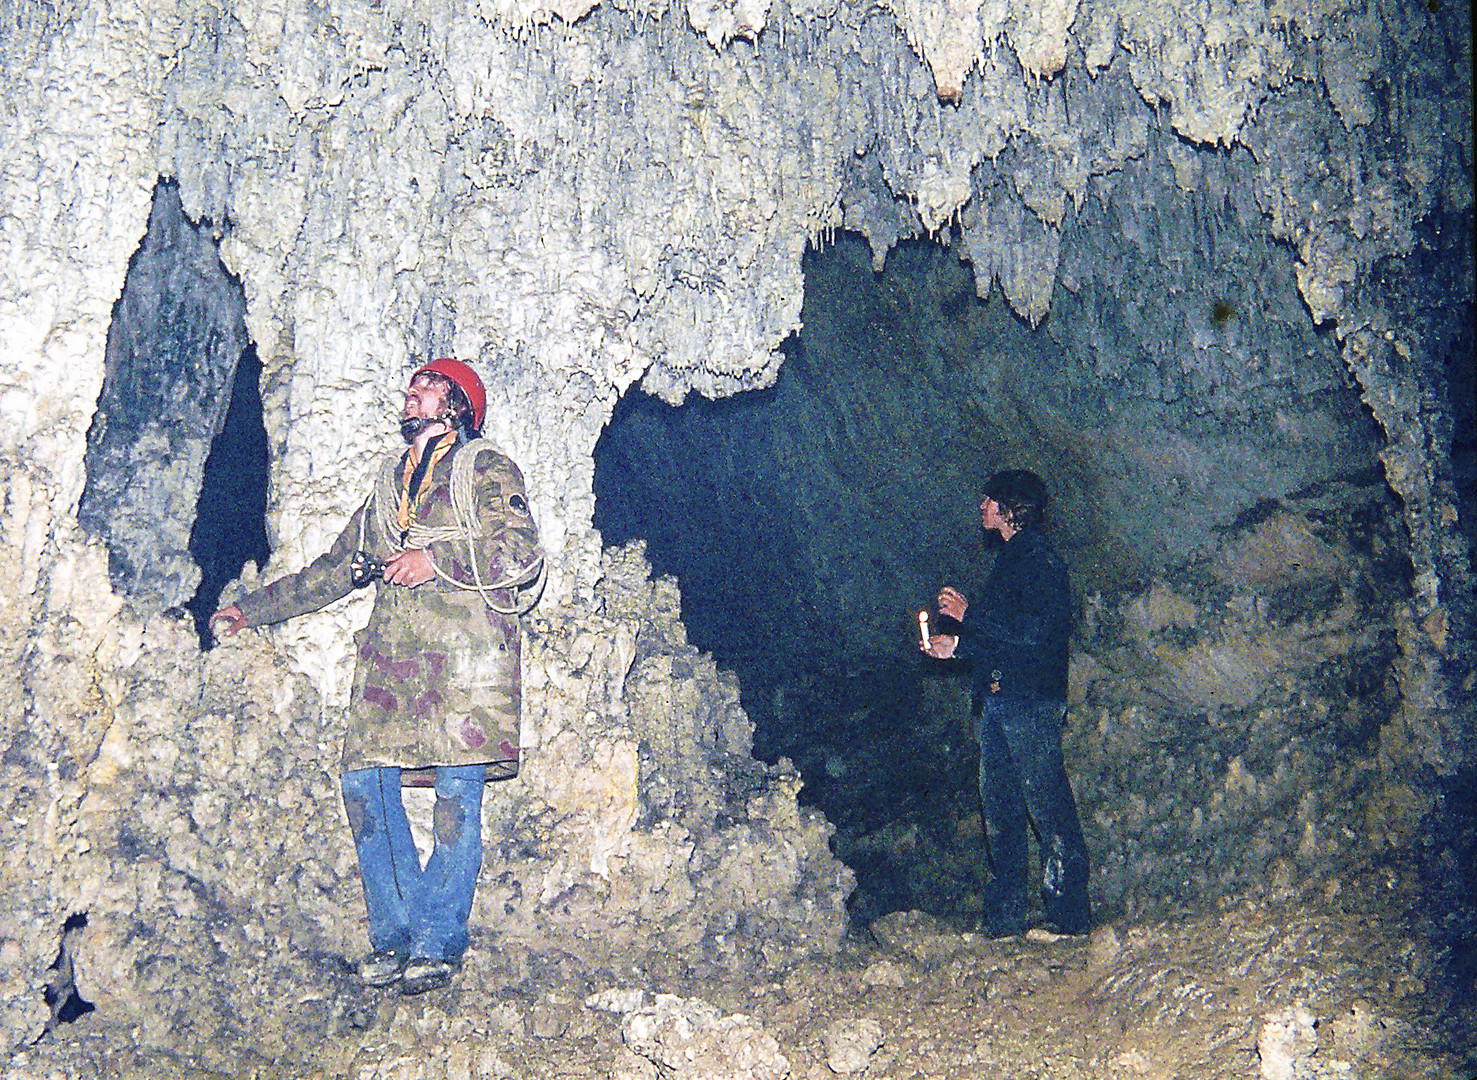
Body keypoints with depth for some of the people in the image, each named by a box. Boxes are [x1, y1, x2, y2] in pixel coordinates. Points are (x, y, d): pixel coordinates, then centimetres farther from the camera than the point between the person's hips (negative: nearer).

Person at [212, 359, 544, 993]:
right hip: (390, 652, 6)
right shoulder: (388, 484, 27)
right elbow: (336, 568, 32)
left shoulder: (488, 471, 8)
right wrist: (254, 608, 31)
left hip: (464, 652, -6)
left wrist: (436, 557, -14)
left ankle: (439, 943, 0)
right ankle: (394, 932, 7)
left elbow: (523, 554, -7)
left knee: (456, 793, -9)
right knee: (364, 783, -5)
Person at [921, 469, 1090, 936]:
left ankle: (1069, 919, 2)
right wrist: (956, 646, 14)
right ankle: (1007, 920, 16)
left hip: (1030, 701, -9)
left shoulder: (1040, 558, -8)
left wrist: (969, 614, -12)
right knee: (999, 810, 10)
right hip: (997, 700, 9)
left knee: (1047, 807, -6)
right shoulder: (1010, 559, 21)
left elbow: (1033, 630, -19)